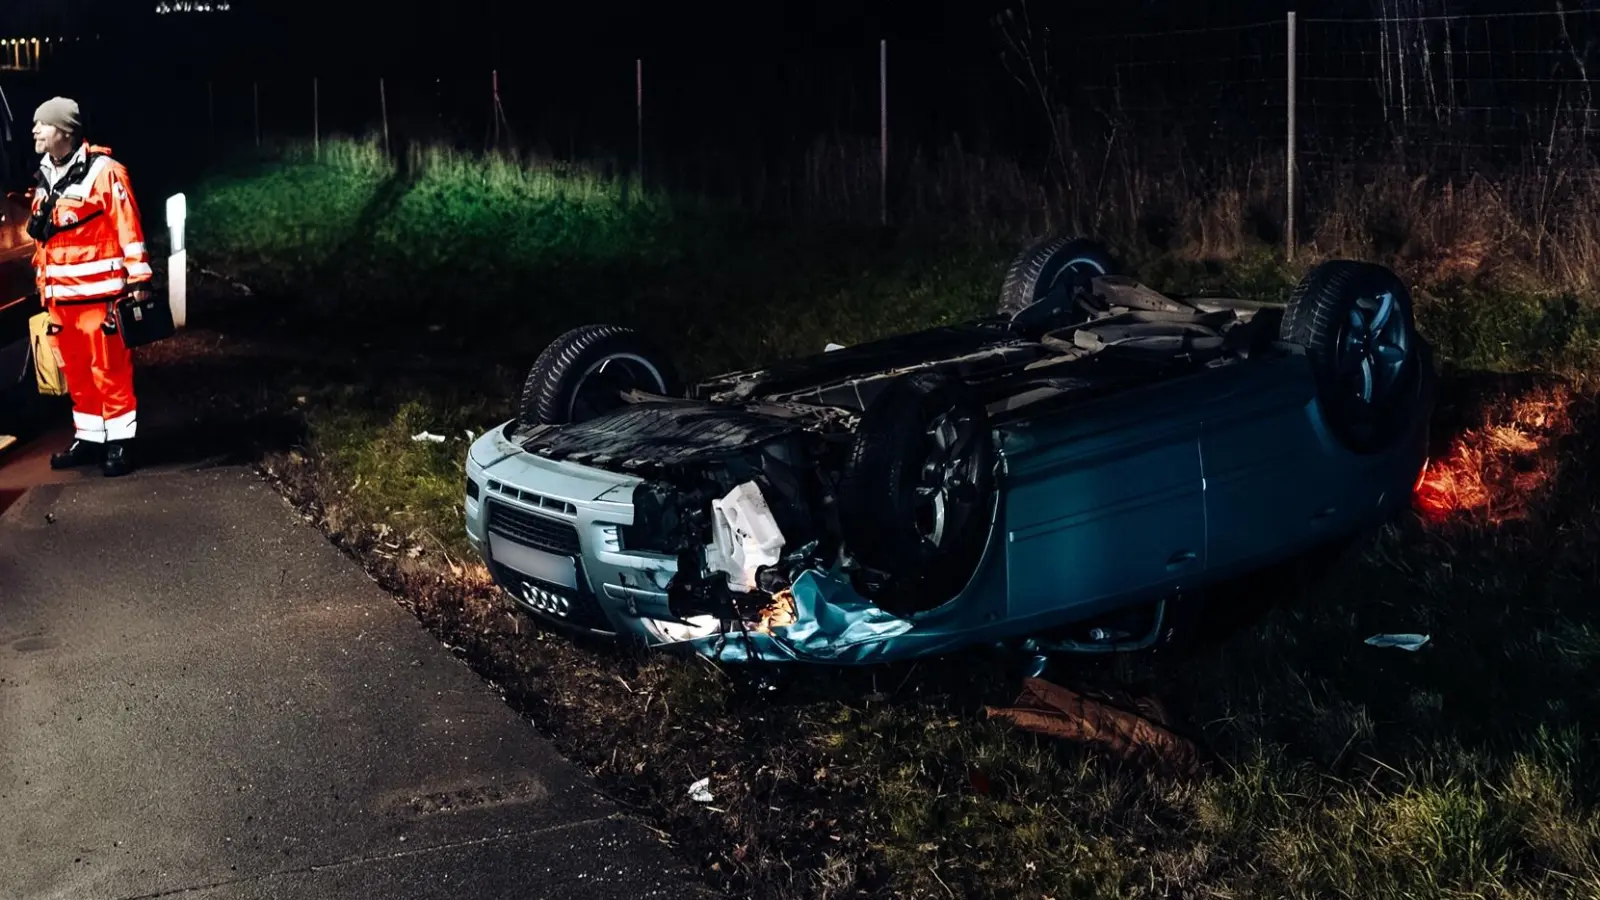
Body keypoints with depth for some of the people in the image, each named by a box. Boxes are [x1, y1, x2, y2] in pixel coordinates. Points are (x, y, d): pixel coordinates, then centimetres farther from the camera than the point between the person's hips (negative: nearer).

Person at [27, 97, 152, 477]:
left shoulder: (103, 171, -9)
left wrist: (138, 280, -15)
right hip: (60, 294, 8)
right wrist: (43, 285, 22)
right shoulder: (46, 178, 15)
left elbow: (128, 228, -12)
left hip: (98, 292, -8)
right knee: (76, 371, 13)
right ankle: (89, 437, 23)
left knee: (109, 370, -3)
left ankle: (120, 442, 4)